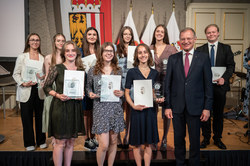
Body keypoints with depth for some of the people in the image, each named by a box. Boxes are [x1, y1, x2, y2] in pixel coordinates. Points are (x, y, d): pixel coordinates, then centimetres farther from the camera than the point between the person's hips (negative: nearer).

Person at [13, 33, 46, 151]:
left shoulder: (43, 58, 9)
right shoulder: (22, 57, 3)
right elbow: (16, 74, 1)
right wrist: (23, 83, -15)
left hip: (39, 91, 2)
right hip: (26, 92, -2)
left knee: (40, 116, 8)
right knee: (27, 118, 5)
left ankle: (41, 141, 25)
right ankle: (29, 143, 21)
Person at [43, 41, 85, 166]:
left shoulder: (81, 70, 8)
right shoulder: (57, 68, -3)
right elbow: (46, 87, 0)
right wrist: (57, 95, -15)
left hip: (75, 108, 4)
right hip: (60, 107, -4)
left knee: (71, 142, 13)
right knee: (60, 142, 2)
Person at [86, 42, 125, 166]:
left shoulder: (118, 70, 7)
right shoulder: (93, 70, 3)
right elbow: (88, 87, 12)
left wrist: (122, 93, -8)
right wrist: (91, 94, -8)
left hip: (115, 108, 3)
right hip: (100, 108, -2)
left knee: (113, 141, 12)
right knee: (104, 145, -5)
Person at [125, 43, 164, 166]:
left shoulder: (154, 73, 7)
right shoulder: (132, 72, -3)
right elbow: (127, 93, -3)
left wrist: (158, 99, -3)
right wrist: (134, 106, -17)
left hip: (150, 110, 3)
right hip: (137, 110, -3)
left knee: (148, 143, 11)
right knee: (137, 143, 8)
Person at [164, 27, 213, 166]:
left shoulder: (203, 58, 1)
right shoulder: (173, 58, 4)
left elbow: (208, 84, 0)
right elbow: (167, 84, 3)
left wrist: (207, 107, -4)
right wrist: (167, 106, -2)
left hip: (195, 106, -1)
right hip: (177, 106, 1)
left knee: (194, 139, 12)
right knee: (178, 139, 14)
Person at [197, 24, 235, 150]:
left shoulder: (226, 48, 6)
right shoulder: (200, 50, 6)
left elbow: (231, 66, 1)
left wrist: (224, 78, -15)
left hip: (220, 85, 1)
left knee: (219, 113, 11)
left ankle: (217, 138, 27)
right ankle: (206, 138, 23)